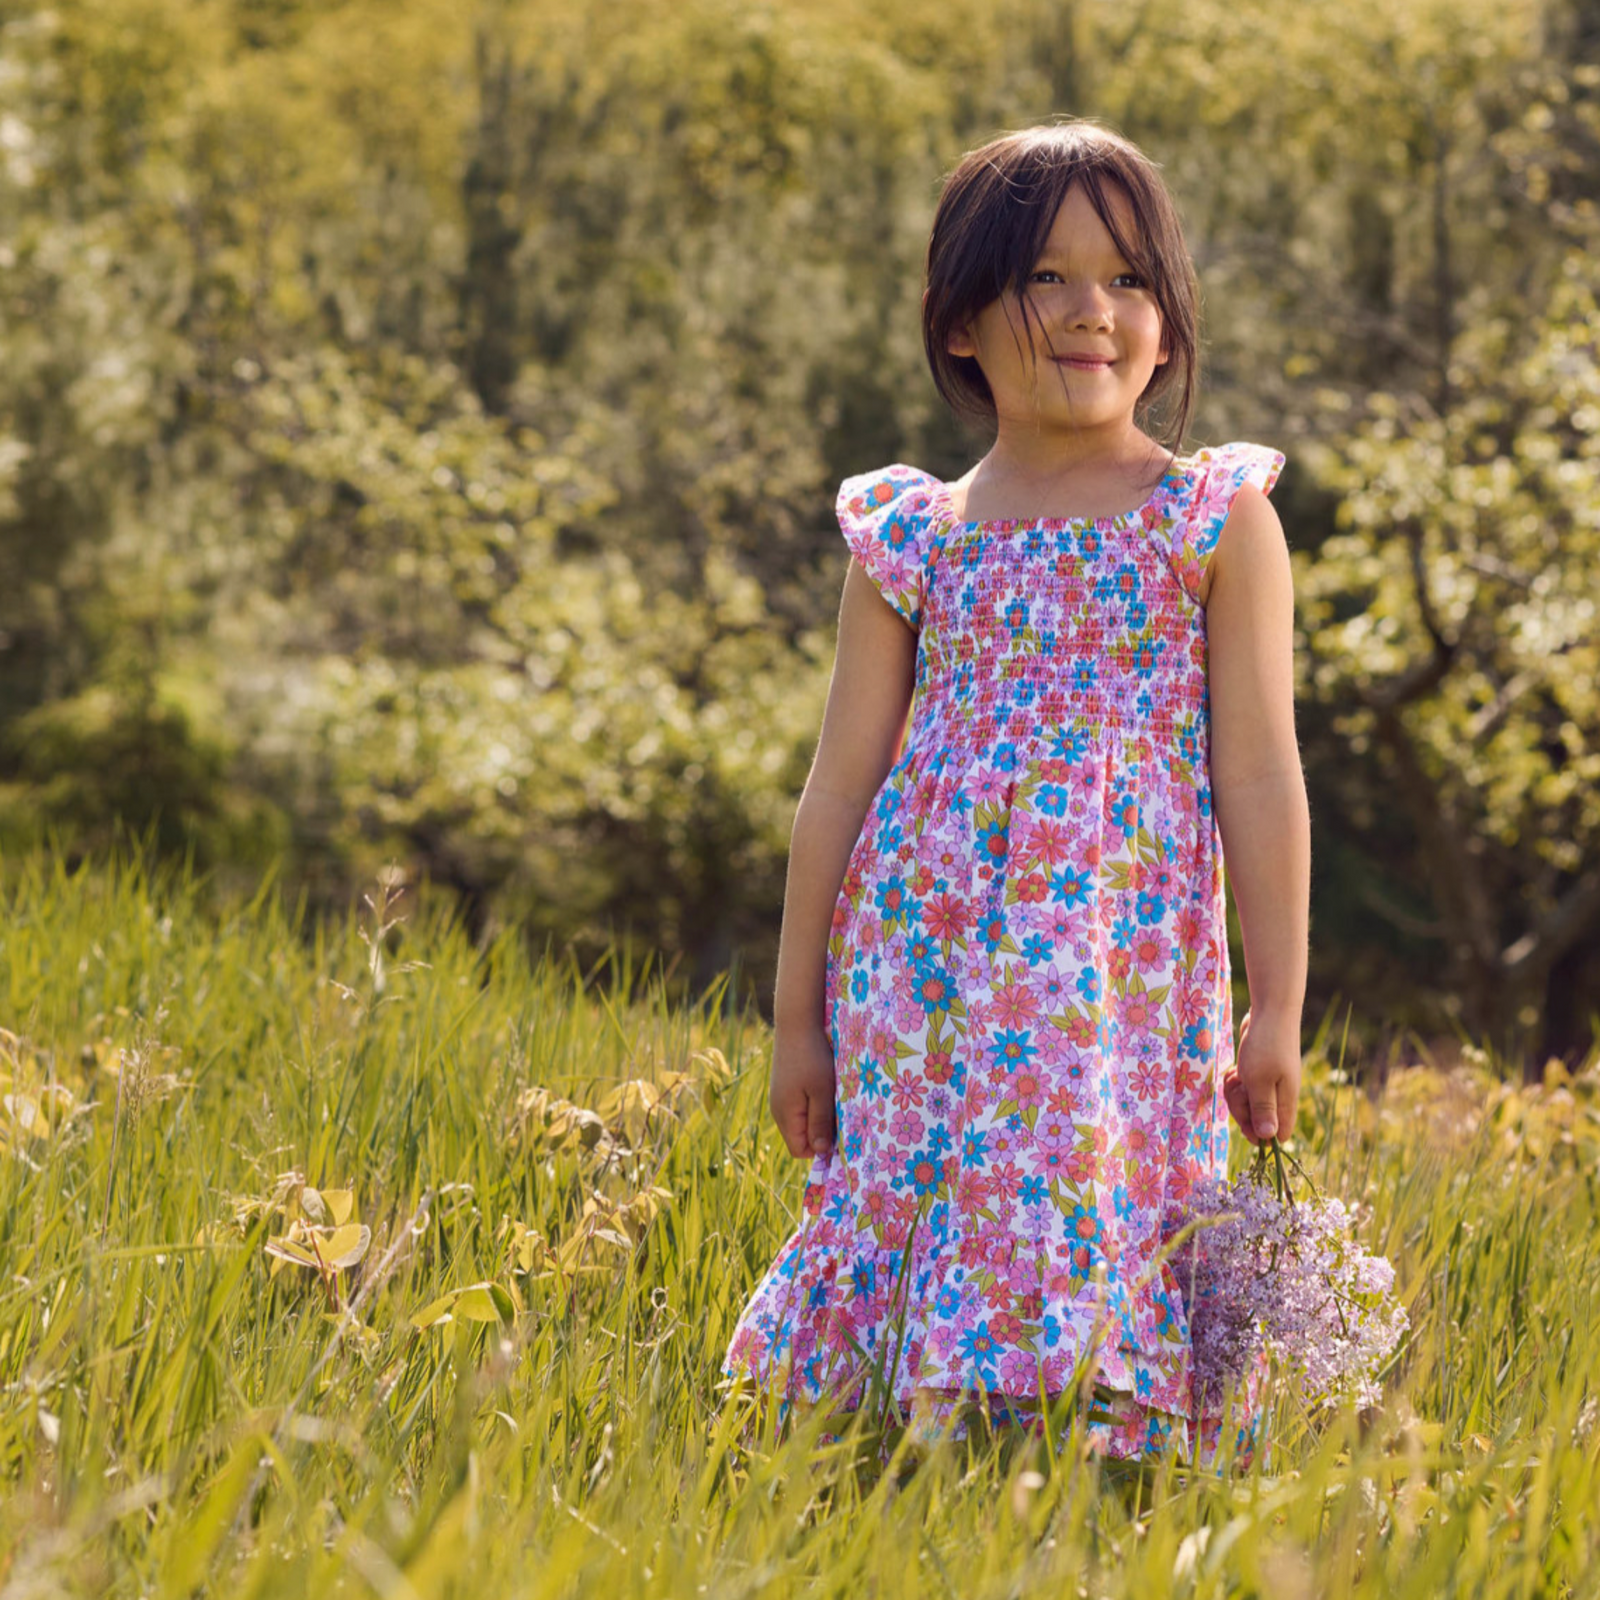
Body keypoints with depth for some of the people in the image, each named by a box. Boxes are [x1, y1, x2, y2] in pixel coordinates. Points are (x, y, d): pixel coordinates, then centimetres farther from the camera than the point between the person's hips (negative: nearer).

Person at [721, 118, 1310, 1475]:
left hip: (1129, 972, -2)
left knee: (1106, 1208, -9)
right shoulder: (910, 539, 8)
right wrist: (798, 1014, 9)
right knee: (922, 1205, -3)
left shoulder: (1218, 520, 3)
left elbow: (1260, 774, 1)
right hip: (929, 957, 2)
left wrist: (1277, 1011, -2)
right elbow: (842, 781, 10)